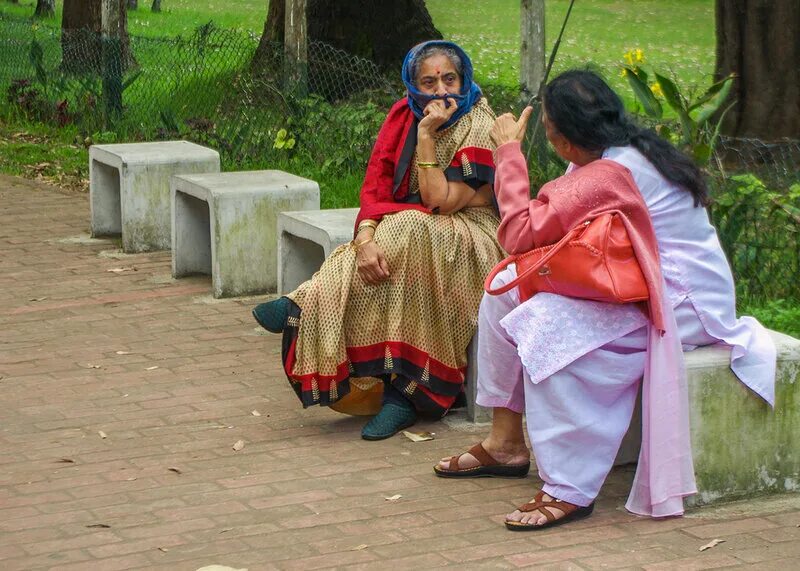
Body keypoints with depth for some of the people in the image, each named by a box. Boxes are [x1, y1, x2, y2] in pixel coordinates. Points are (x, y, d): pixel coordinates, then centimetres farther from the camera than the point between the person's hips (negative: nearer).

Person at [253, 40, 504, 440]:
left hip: (467, 239, -5)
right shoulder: (404, 116, 2)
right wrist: (365, 240, -26)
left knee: (408, 230, -36)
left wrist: (427, 135, -23)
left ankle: (304, 306, -25)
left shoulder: (481, 128, -13)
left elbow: (440, 202, -19)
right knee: (355, 265, -27)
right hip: (402, 234, 5)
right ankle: (400, 394, -25)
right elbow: (375, 189, -7)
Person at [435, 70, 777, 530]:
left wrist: (509, 150, -14)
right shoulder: (632, 151, 6)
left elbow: (520, 235, -24)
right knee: (507, 289, 6)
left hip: (682, 302, -11)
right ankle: (505, 443, 13)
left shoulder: (605, 177, -25)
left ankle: (570, 489, -26)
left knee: (547, 324, -31)